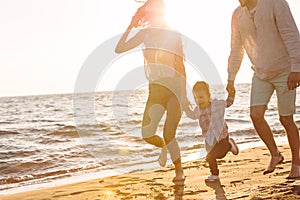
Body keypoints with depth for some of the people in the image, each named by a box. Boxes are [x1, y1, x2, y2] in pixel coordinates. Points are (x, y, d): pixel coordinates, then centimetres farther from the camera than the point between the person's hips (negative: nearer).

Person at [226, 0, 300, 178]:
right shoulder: (237, 15, 2)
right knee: (256, 114, -9)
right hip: (261, 73, 5)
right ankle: (275, 155, 12)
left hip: (284, 71, -5)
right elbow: (236, 50, 11)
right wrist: (231, 79, 10)